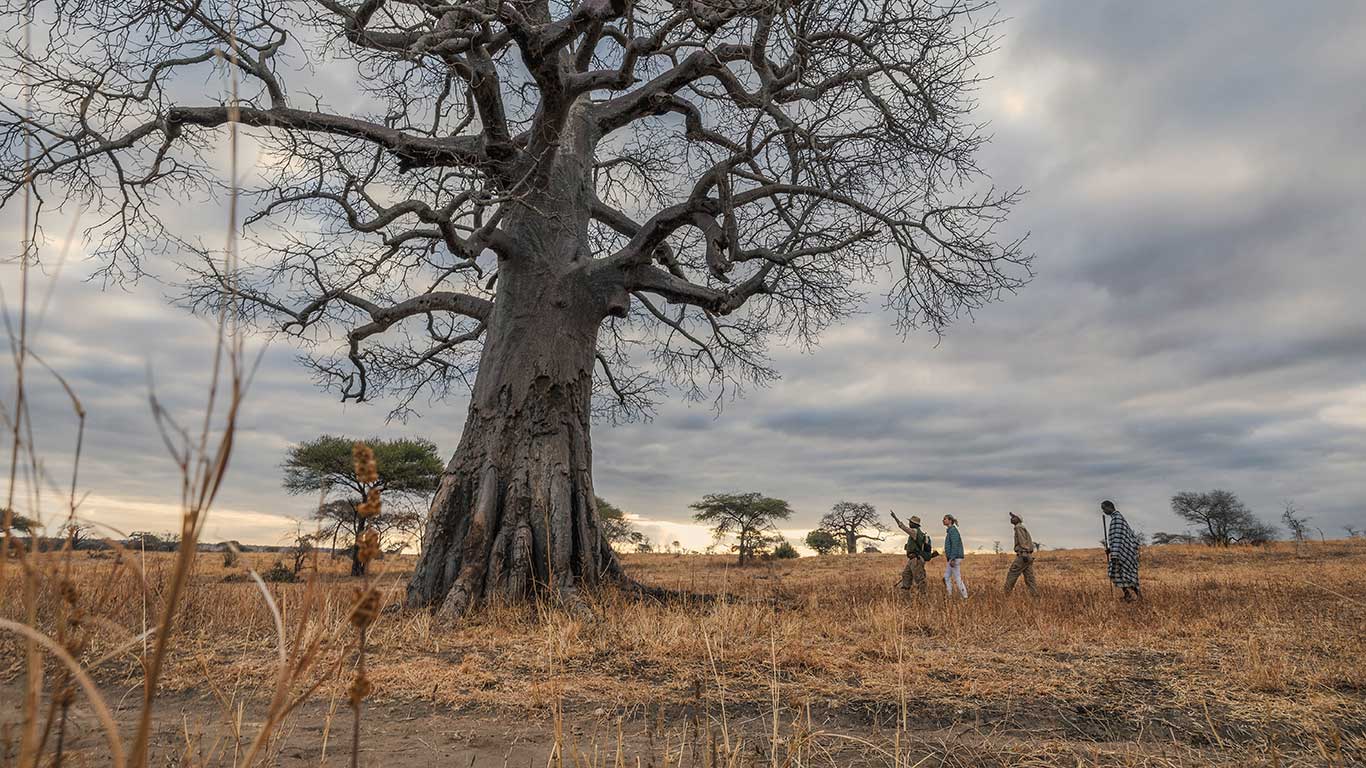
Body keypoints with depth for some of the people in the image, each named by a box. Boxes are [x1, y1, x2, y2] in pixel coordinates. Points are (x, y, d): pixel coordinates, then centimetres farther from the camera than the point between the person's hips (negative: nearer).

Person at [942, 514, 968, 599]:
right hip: (951, 558, 10)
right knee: (946, 577, 8)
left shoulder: (953, 530, -12)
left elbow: (955, 545, -20)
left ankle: (965, 597, 0)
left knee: (957, 578, -5)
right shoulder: (950, 531, 17)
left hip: (955, 557, -10)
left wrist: (952, 559, -25)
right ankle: (950, 595, 9)